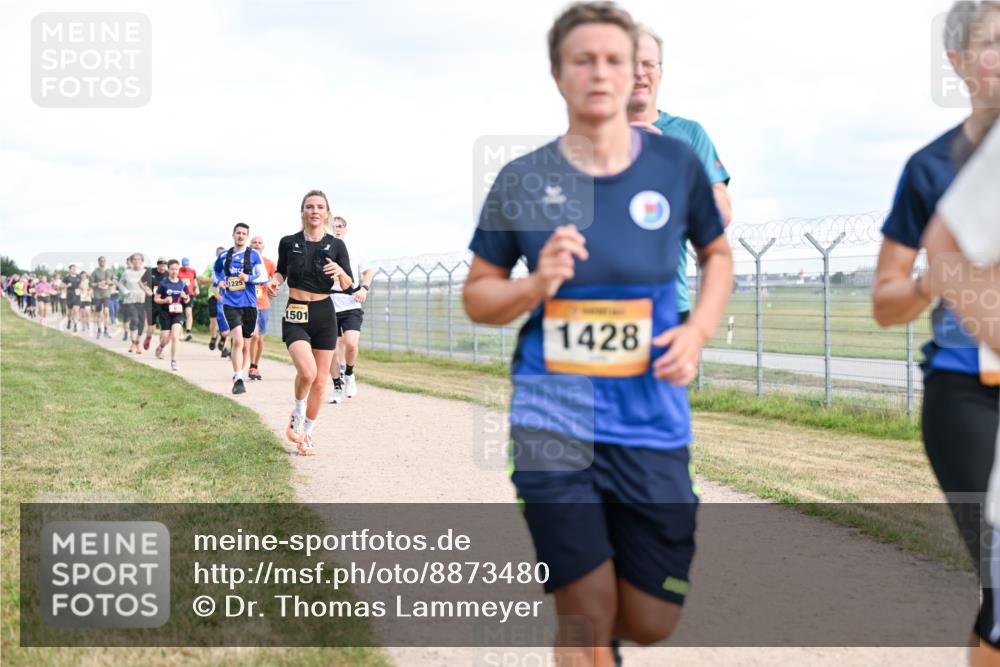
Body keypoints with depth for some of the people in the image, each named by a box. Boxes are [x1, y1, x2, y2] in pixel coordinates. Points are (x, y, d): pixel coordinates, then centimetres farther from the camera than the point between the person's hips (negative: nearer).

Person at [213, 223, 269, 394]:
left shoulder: (254, 254, 2)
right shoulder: (224, 256, 8)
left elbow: (264, 277, -1)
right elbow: (216, 270, 28)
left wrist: (249, 278, -18)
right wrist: (218, 282, 8)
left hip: (249, 304, 1)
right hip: (230, 304, 0)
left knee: (245, 346, 8)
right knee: (237, 340, -19)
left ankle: (239, 377, 24)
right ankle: (238, 380, -19)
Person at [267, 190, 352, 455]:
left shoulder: (336, 245, 1)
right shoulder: (289, 243, 1)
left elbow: (348, 286, -1)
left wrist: (340, 272, -23)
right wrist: (274, 281, -5)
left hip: (324, 315, 2)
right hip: (295, 316, -2)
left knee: (320, 382, 5)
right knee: (307, 371, -24)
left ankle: (306, 434, 23)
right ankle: (297, 414, 5)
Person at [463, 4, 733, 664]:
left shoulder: (676, 163, -1)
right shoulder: (523, 179, -3)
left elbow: (718, 253, 16)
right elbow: (477, 293, 7)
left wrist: (699, 329, -2)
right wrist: (536, 285, -14)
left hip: (652, 424, 2)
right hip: (553, 425, -2)